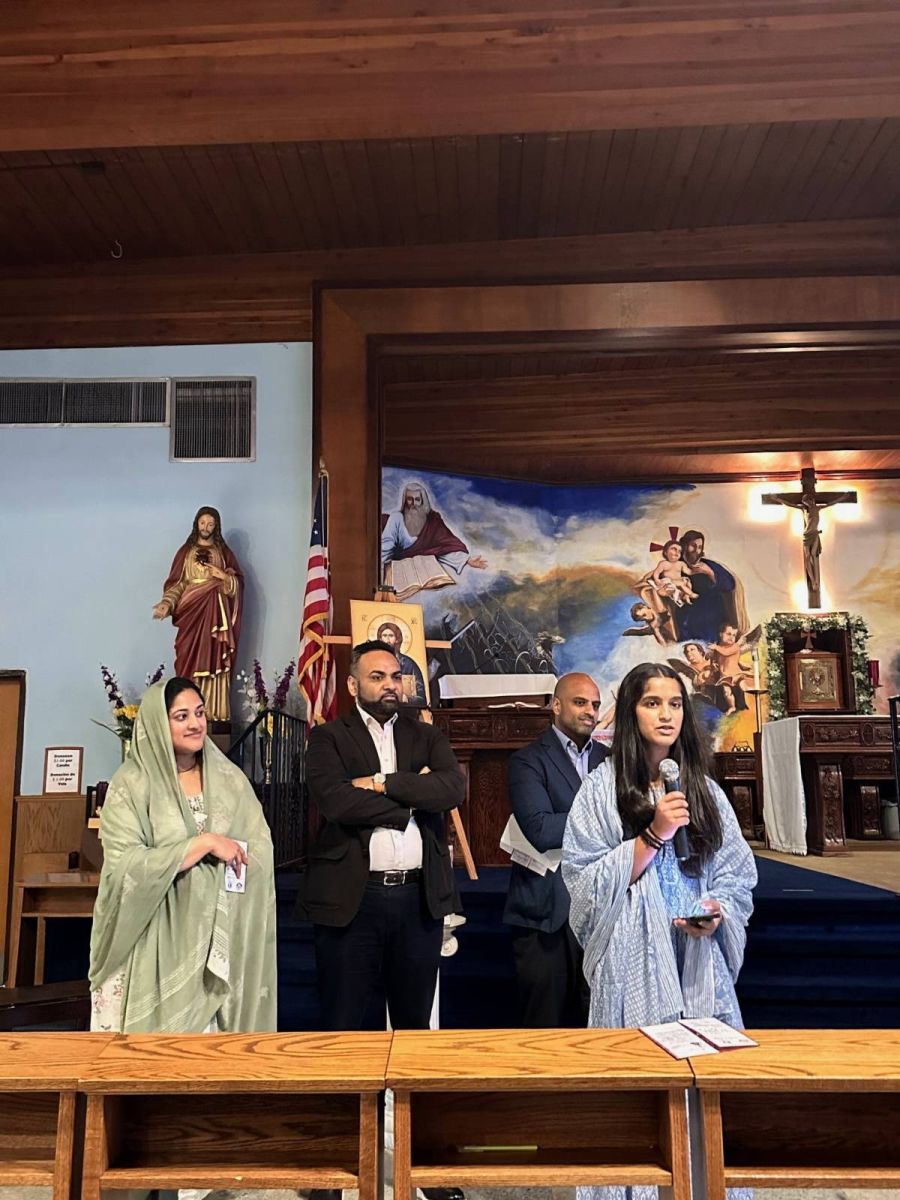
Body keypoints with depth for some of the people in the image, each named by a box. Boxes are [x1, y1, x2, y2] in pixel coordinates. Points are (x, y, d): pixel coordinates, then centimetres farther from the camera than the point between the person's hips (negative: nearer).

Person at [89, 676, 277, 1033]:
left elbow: (260, 852, 3)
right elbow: (125, 865, -14)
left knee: (210, 1030, 2)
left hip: (217, 935, 3)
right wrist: (205, 843, -16)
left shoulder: (230, 779, 6)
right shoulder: (131, 785, -3)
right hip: (155, 942, -2)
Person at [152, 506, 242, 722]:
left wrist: (224, 577, -12)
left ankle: (215, 712, -2)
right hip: (192, 613, 0)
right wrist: (167, 603, -14)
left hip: (216, 614, 0)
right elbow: (176, 583, 2)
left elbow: (238, 583, 7)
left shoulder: (224, 552, 12)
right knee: (191, 662, -5)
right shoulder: (186, 552, 10)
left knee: (215, 661, -4)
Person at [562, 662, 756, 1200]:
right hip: (635, 966, -3)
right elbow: (587, 881, -9)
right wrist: (653, 836, -15)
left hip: (701, 964, 3)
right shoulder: (603, 787, -4)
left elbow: (737, 873, 10)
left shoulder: (705, 790, 8)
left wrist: (720, 912, -9)